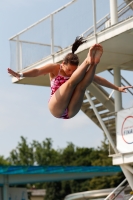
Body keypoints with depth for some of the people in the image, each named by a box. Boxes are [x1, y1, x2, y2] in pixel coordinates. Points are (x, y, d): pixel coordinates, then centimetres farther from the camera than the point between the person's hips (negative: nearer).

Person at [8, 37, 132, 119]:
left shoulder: (78, 72, 9)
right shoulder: (54, 68, 1)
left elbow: (98, 79, 14)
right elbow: (37, 71, -15)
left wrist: (117, 88, 16)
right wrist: (21, 75, -33)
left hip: (70, 112, 3)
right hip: (56, 108, -3)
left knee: (82, 85, -25)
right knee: (72, 81, -26)